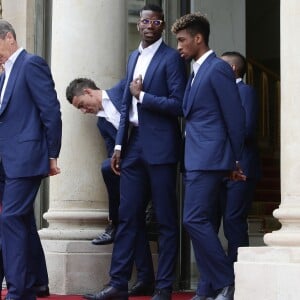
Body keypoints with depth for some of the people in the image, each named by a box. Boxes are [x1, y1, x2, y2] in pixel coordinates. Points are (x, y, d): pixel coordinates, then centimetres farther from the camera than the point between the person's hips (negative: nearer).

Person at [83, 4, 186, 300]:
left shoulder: (172, 58, -5)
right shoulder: (133, 57, 16)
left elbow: (178, 105, -13)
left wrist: (142, 95, -10)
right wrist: (119, 145, 11)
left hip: (160, 147, -6)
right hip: (134, 143, 6)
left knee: (166, 220, 1)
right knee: (127, 217, 6)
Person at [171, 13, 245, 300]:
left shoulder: (218, 68, -9)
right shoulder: (196, 71, 18)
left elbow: (235, 117, -11)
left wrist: (234, 161, -5)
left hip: (209, 157, -9)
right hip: (195, 158, 9)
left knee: (195, 220, -13)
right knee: (201, 223, 8)